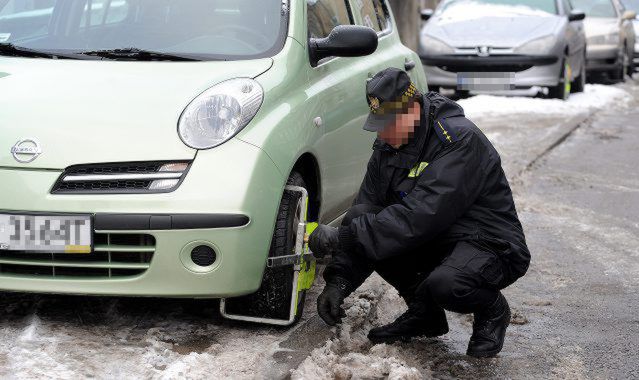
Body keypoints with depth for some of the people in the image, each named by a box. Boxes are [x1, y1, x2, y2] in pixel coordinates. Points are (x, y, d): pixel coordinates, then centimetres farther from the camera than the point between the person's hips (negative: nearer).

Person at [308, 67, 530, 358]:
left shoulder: (461, 139, -23)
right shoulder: (388, 146, 2)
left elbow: (420, 215, -32)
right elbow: (366, 206, -1)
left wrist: (343, 238, -32)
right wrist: (339, 280, -14)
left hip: (492, 247, -7)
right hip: (434, 242, 8)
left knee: (443, 284, -39)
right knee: (358, 218, -13)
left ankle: (492, 310, 0)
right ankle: (423, 313, 2)